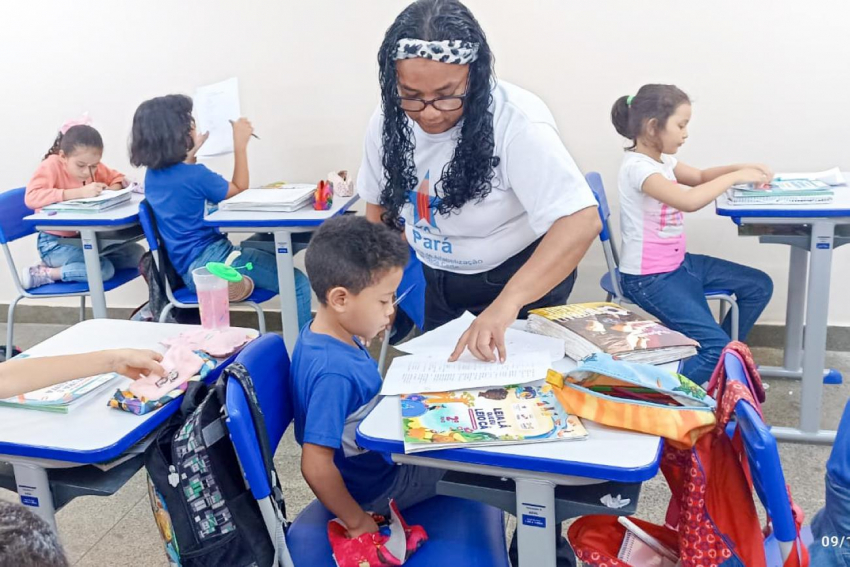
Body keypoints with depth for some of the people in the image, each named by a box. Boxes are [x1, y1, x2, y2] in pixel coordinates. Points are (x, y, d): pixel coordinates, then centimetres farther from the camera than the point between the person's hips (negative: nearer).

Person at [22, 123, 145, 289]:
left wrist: (111, 190, -12)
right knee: (104, 269, -28)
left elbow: (118, 178, 14)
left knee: (136, 253, -5)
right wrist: (79, 192, -37)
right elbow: (31, 197, -32)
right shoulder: (52, 165, -18)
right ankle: (43, 273, -9)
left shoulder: (91, 166, 2)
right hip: (55, 243, -8)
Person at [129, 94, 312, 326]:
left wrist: (191, 152, 32)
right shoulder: (195, 175, -19)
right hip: (209, 261, -10)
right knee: (297, 284, -14)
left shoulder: (152, 175, 6)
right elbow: (239, 189, -1)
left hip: (189, 267, 10)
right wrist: (240, 145, 4)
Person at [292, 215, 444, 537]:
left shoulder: (327, 333, -9)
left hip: (376, 458, 9)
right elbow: (315, 466, -34)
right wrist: (358, 522, -20)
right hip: (375, 486, -8)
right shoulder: (334, 372, -36)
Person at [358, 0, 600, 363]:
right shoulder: (388, 120, -12)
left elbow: (581, 221, -36)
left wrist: (506, 303, -47)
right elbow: (379, 207, 4)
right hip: (440, 281, 5)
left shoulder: (515, 121, -29)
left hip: (525, 277, -5)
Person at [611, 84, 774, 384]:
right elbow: (688, 201, -36)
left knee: (759, 285, 15)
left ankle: (723, 358, 28)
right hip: (649, 278, -10)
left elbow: (700, 176, 23)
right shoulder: (637, 166, -22)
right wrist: (735, 177, -23)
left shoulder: (662, 159, 8)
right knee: (715, 345, -19)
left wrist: (744, 167, 6)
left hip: (678, 262, 10)